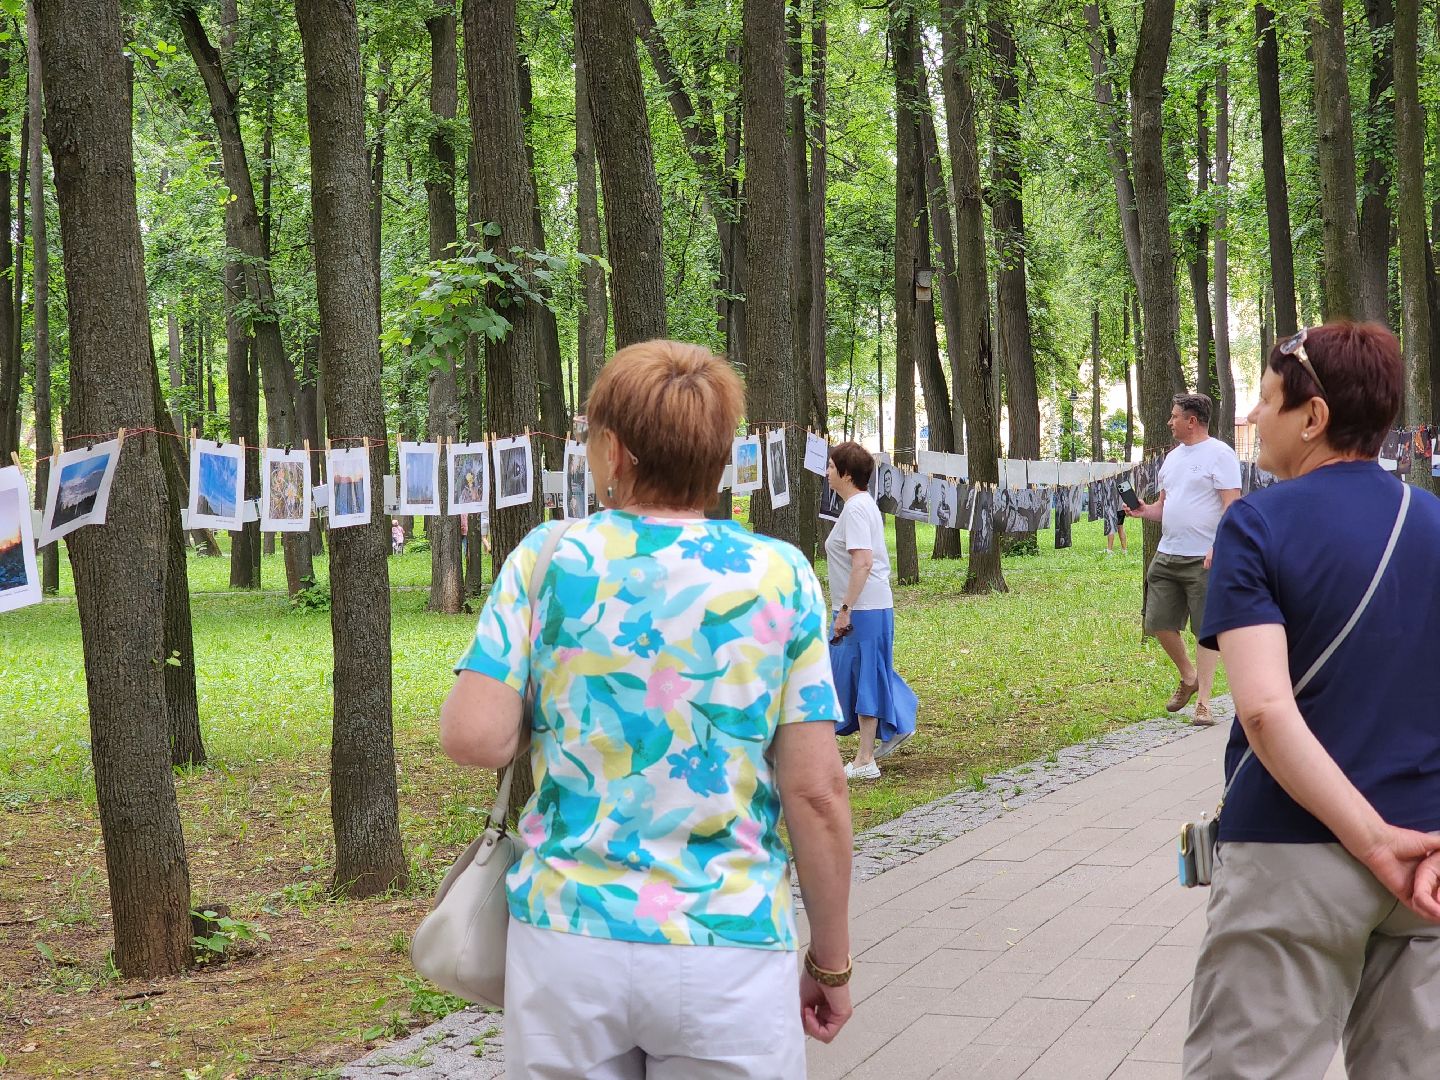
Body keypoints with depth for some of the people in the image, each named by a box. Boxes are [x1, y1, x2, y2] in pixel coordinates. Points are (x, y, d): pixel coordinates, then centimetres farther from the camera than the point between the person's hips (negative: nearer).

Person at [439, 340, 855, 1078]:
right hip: (730, 951, 0)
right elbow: (816, 789, -5)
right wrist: (831, 962, 5)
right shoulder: (780, 576, -3)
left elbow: (475, 739, -10)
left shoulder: (548, 558, -3)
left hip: (568, 934, 1)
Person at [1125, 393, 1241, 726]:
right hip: (1166, 555, 8)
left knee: (1207, 630, -2)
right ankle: (1188, 677, 30)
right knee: (1158, 623, 8)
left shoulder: (1219, 454, -8)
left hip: (1203, 558, -8)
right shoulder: (1173, 457, 17)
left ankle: (1203, 702, 1)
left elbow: (1232, 506, -14)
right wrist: (1144, 511, 2)